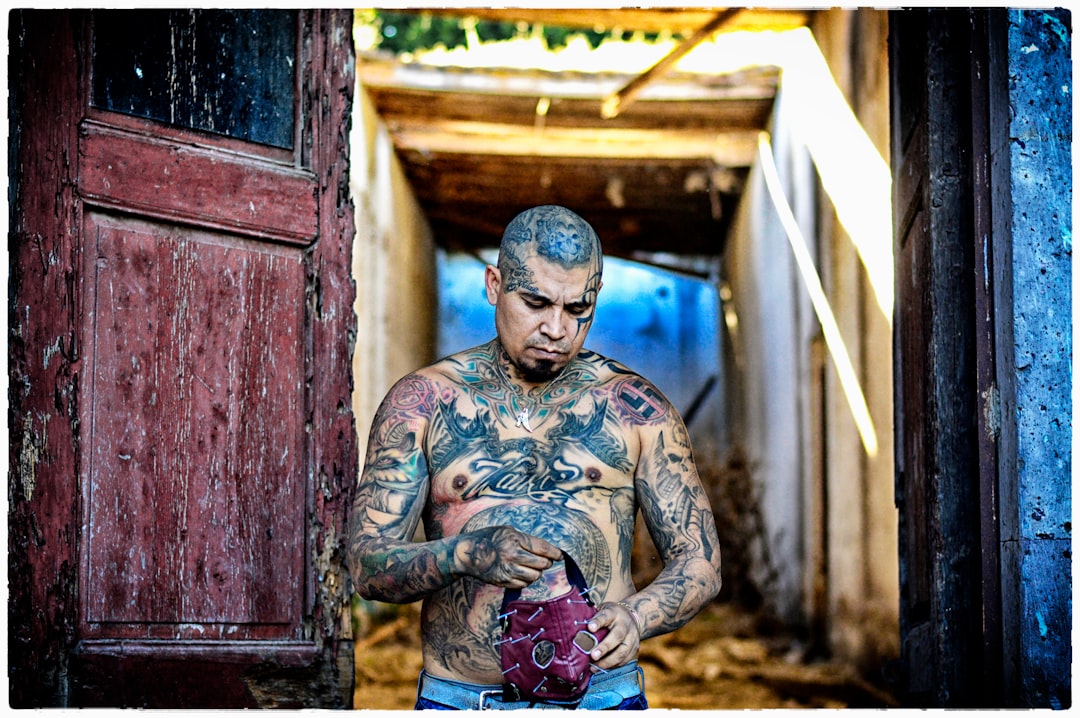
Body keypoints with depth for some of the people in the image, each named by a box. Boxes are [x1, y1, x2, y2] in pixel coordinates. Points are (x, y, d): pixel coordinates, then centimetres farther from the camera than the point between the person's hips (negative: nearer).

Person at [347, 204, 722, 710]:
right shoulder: (422, 401, 6)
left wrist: (634, 616, -14)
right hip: (458, 700, 0)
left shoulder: (633, 408, 8)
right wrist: (467, 554, -19)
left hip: (600, 696, 0)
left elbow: (700, 563, 7)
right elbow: (367, 564, 0)